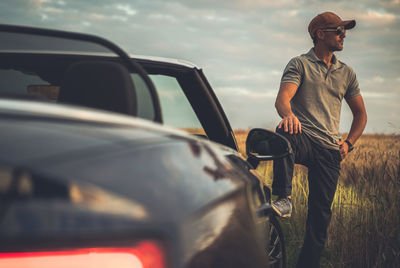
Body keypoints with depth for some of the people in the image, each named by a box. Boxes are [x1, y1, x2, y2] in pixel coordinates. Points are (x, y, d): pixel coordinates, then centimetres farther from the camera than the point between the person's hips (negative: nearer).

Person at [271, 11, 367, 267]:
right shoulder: (299, 64, 5)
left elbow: (361, 114, 27)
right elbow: (282, 98, -12)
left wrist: (349, 143, 10)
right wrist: (288, 114, -37)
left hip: (330, 150, 4)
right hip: (303, 138, -4)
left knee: (321, 213, -2)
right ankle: (284, 199, -37)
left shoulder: (347, 73, 19)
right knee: (285, 133, -39)